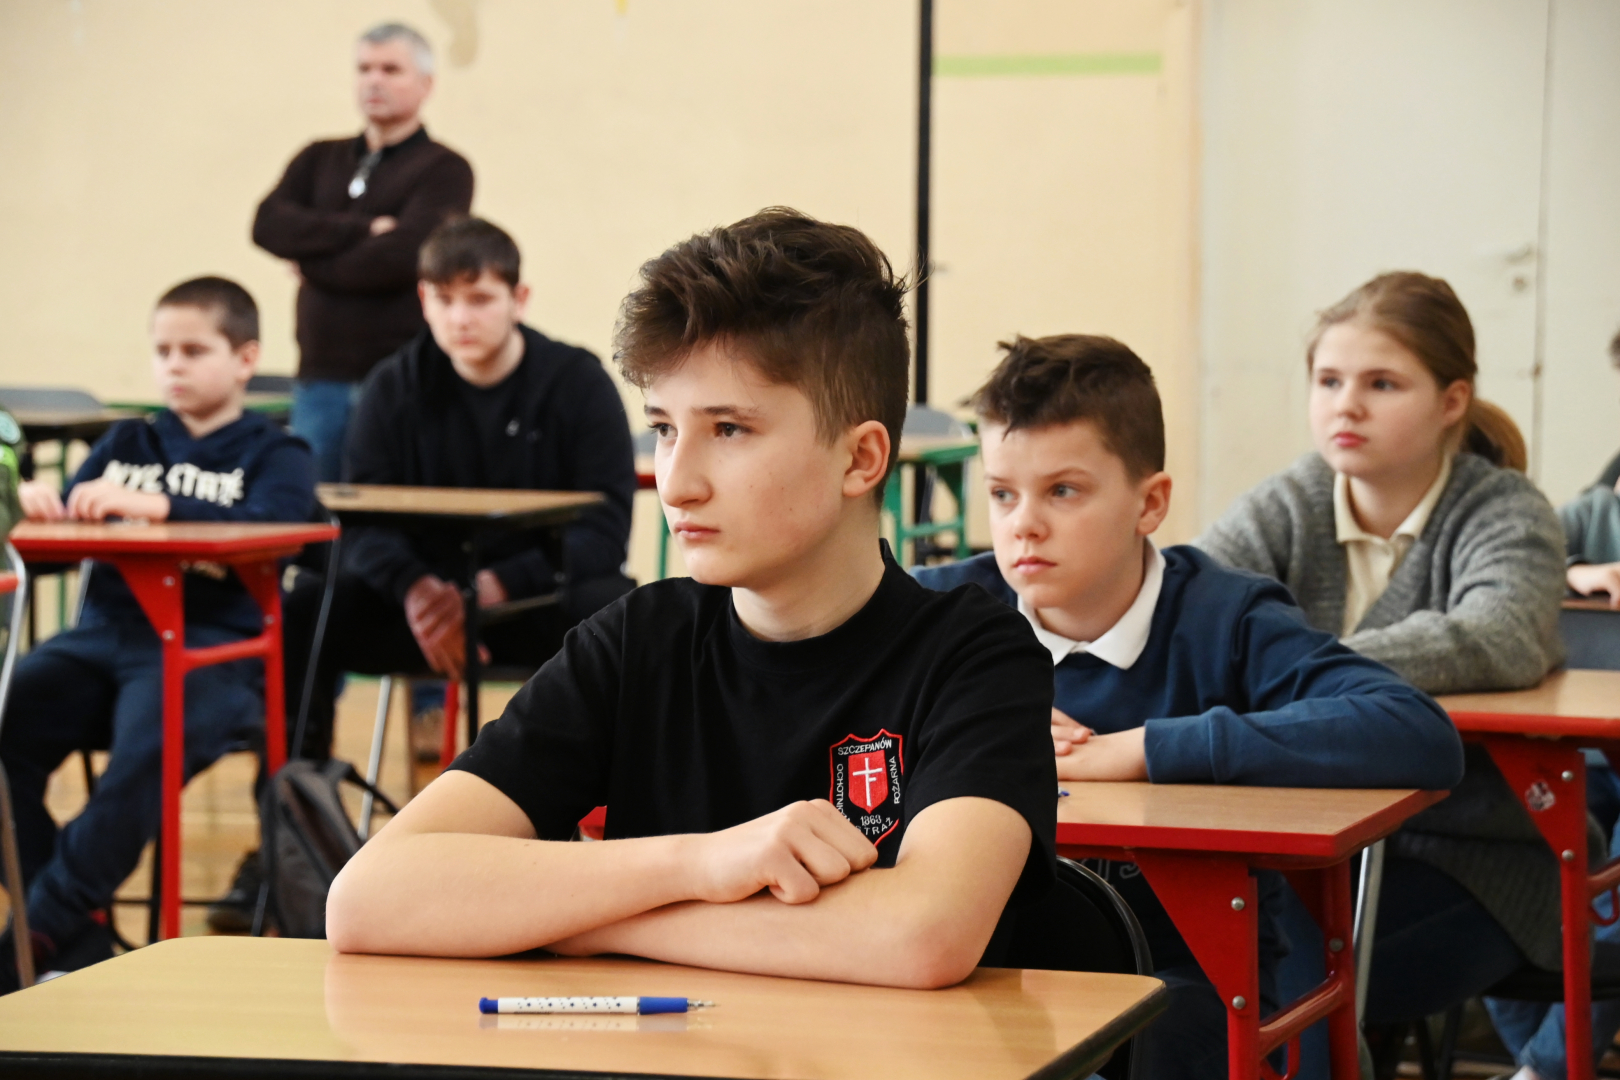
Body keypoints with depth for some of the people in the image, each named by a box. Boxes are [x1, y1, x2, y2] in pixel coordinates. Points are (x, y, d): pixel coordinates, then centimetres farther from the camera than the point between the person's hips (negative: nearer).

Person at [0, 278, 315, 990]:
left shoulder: (274, 456, 9)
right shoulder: (127, 444, 24)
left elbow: (267, 523, -12)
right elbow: (73, 523, 14)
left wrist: (155, 506, -25)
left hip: (211, 645, -5)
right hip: (106, 632, 5)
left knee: (147, 751, -35)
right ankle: (79, 932, -14)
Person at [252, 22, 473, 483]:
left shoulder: (444, 169, 0)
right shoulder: (321, 160, 17)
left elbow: (399, 258, -14)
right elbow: (268, 224, 0)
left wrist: (312, 262, -1)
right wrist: (362, 228, -10)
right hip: (319, 380, 5)